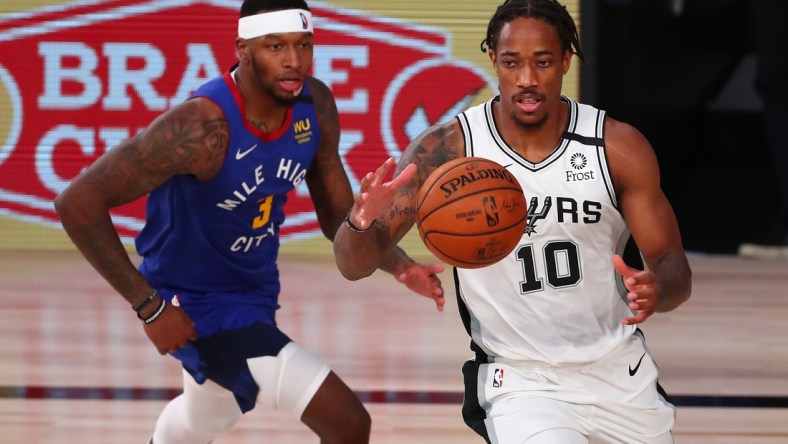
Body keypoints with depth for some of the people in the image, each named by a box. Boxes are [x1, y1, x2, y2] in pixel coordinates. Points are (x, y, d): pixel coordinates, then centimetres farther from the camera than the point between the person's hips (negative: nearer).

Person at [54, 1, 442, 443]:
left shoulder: (316, 106, -10)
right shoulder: (201, 127, -32)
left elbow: (339, 215, 3)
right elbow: (79, 202, -31)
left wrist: (396, 264, -18)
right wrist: (150, 307, -30)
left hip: (256, 291, 8)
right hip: (197, 306, -8)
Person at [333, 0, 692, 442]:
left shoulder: (618, 147, -9)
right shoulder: (449, 149, -13)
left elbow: (674, 267, -5)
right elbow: (355, 265, -14)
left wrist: (657, 290, -30)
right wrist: (361, 222, -39)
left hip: (619, 373, 3)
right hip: (519, 382, -3)